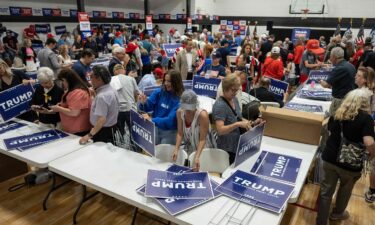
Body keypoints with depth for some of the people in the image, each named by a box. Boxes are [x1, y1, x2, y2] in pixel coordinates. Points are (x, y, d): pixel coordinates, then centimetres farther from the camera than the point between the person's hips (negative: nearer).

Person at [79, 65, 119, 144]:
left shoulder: (102, 96, -26)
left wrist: (89, 135, -29)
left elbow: (102, 119, -31)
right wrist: (95, 94, 10)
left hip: (103, 131, -9)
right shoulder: (111, 90, 3)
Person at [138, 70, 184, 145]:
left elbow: (170, 120, -24)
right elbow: (148, 107, -1)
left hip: (170, 132, -3)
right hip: (155, 129, 4)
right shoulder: (158, 92, -6)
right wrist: (143, 103, -23)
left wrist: (152, 120, -32)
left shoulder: (180, 99, -19)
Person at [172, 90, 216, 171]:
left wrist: (197, 157, -34)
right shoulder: (180, 112, -13)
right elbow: (180, 133, -8)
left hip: (204, 149, -4)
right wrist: (176, 149, -21)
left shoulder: (202, 115, -27)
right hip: (190, 149, 4)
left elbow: (202, 139, -25)